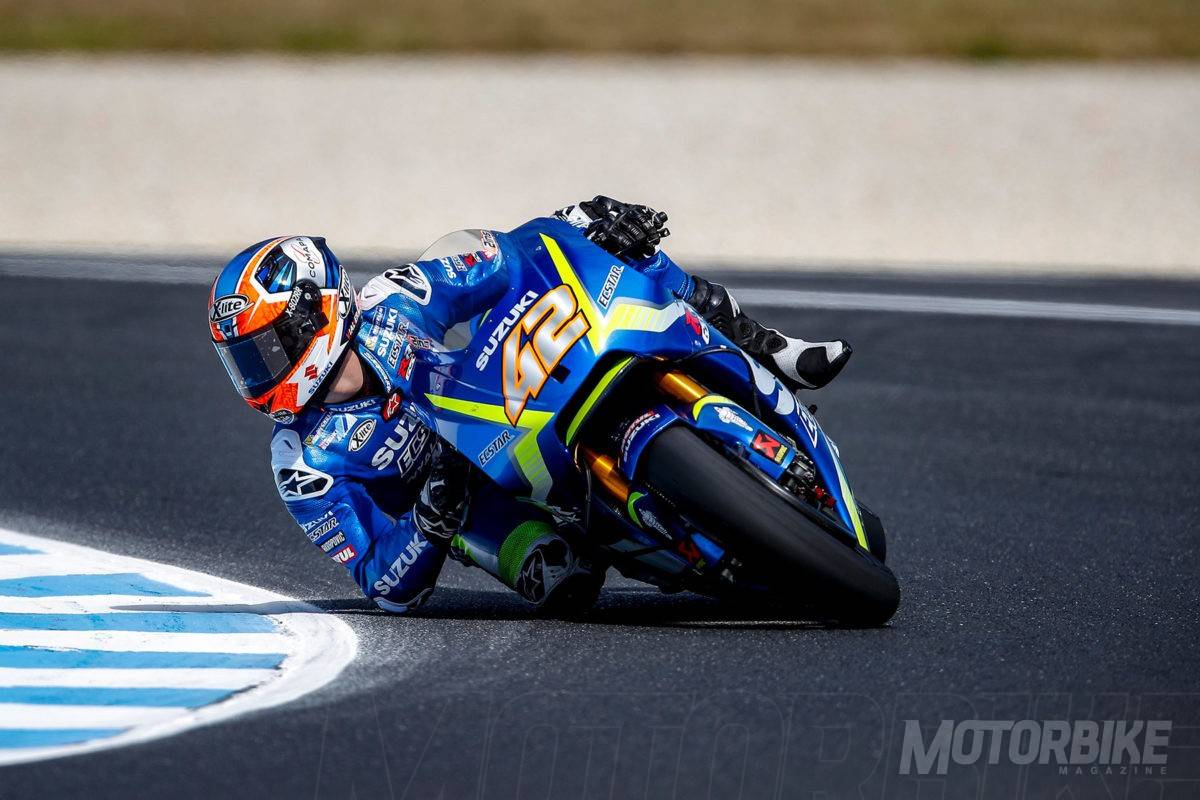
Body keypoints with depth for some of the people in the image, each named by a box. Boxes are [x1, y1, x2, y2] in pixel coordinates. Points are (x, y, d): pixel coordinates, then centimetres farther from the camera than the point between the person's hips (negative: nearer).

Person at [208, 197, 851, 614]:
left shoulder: (389, 307, -15)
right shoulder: (304, 467, -19)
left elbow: (502, 259, -8)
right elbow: (392, 590, -20)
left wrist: (590, 222, -28)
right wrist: (429, 521, -42)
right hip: (479, 497, -3)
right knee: (556, 578, -44)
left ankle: (767, 353, -1)